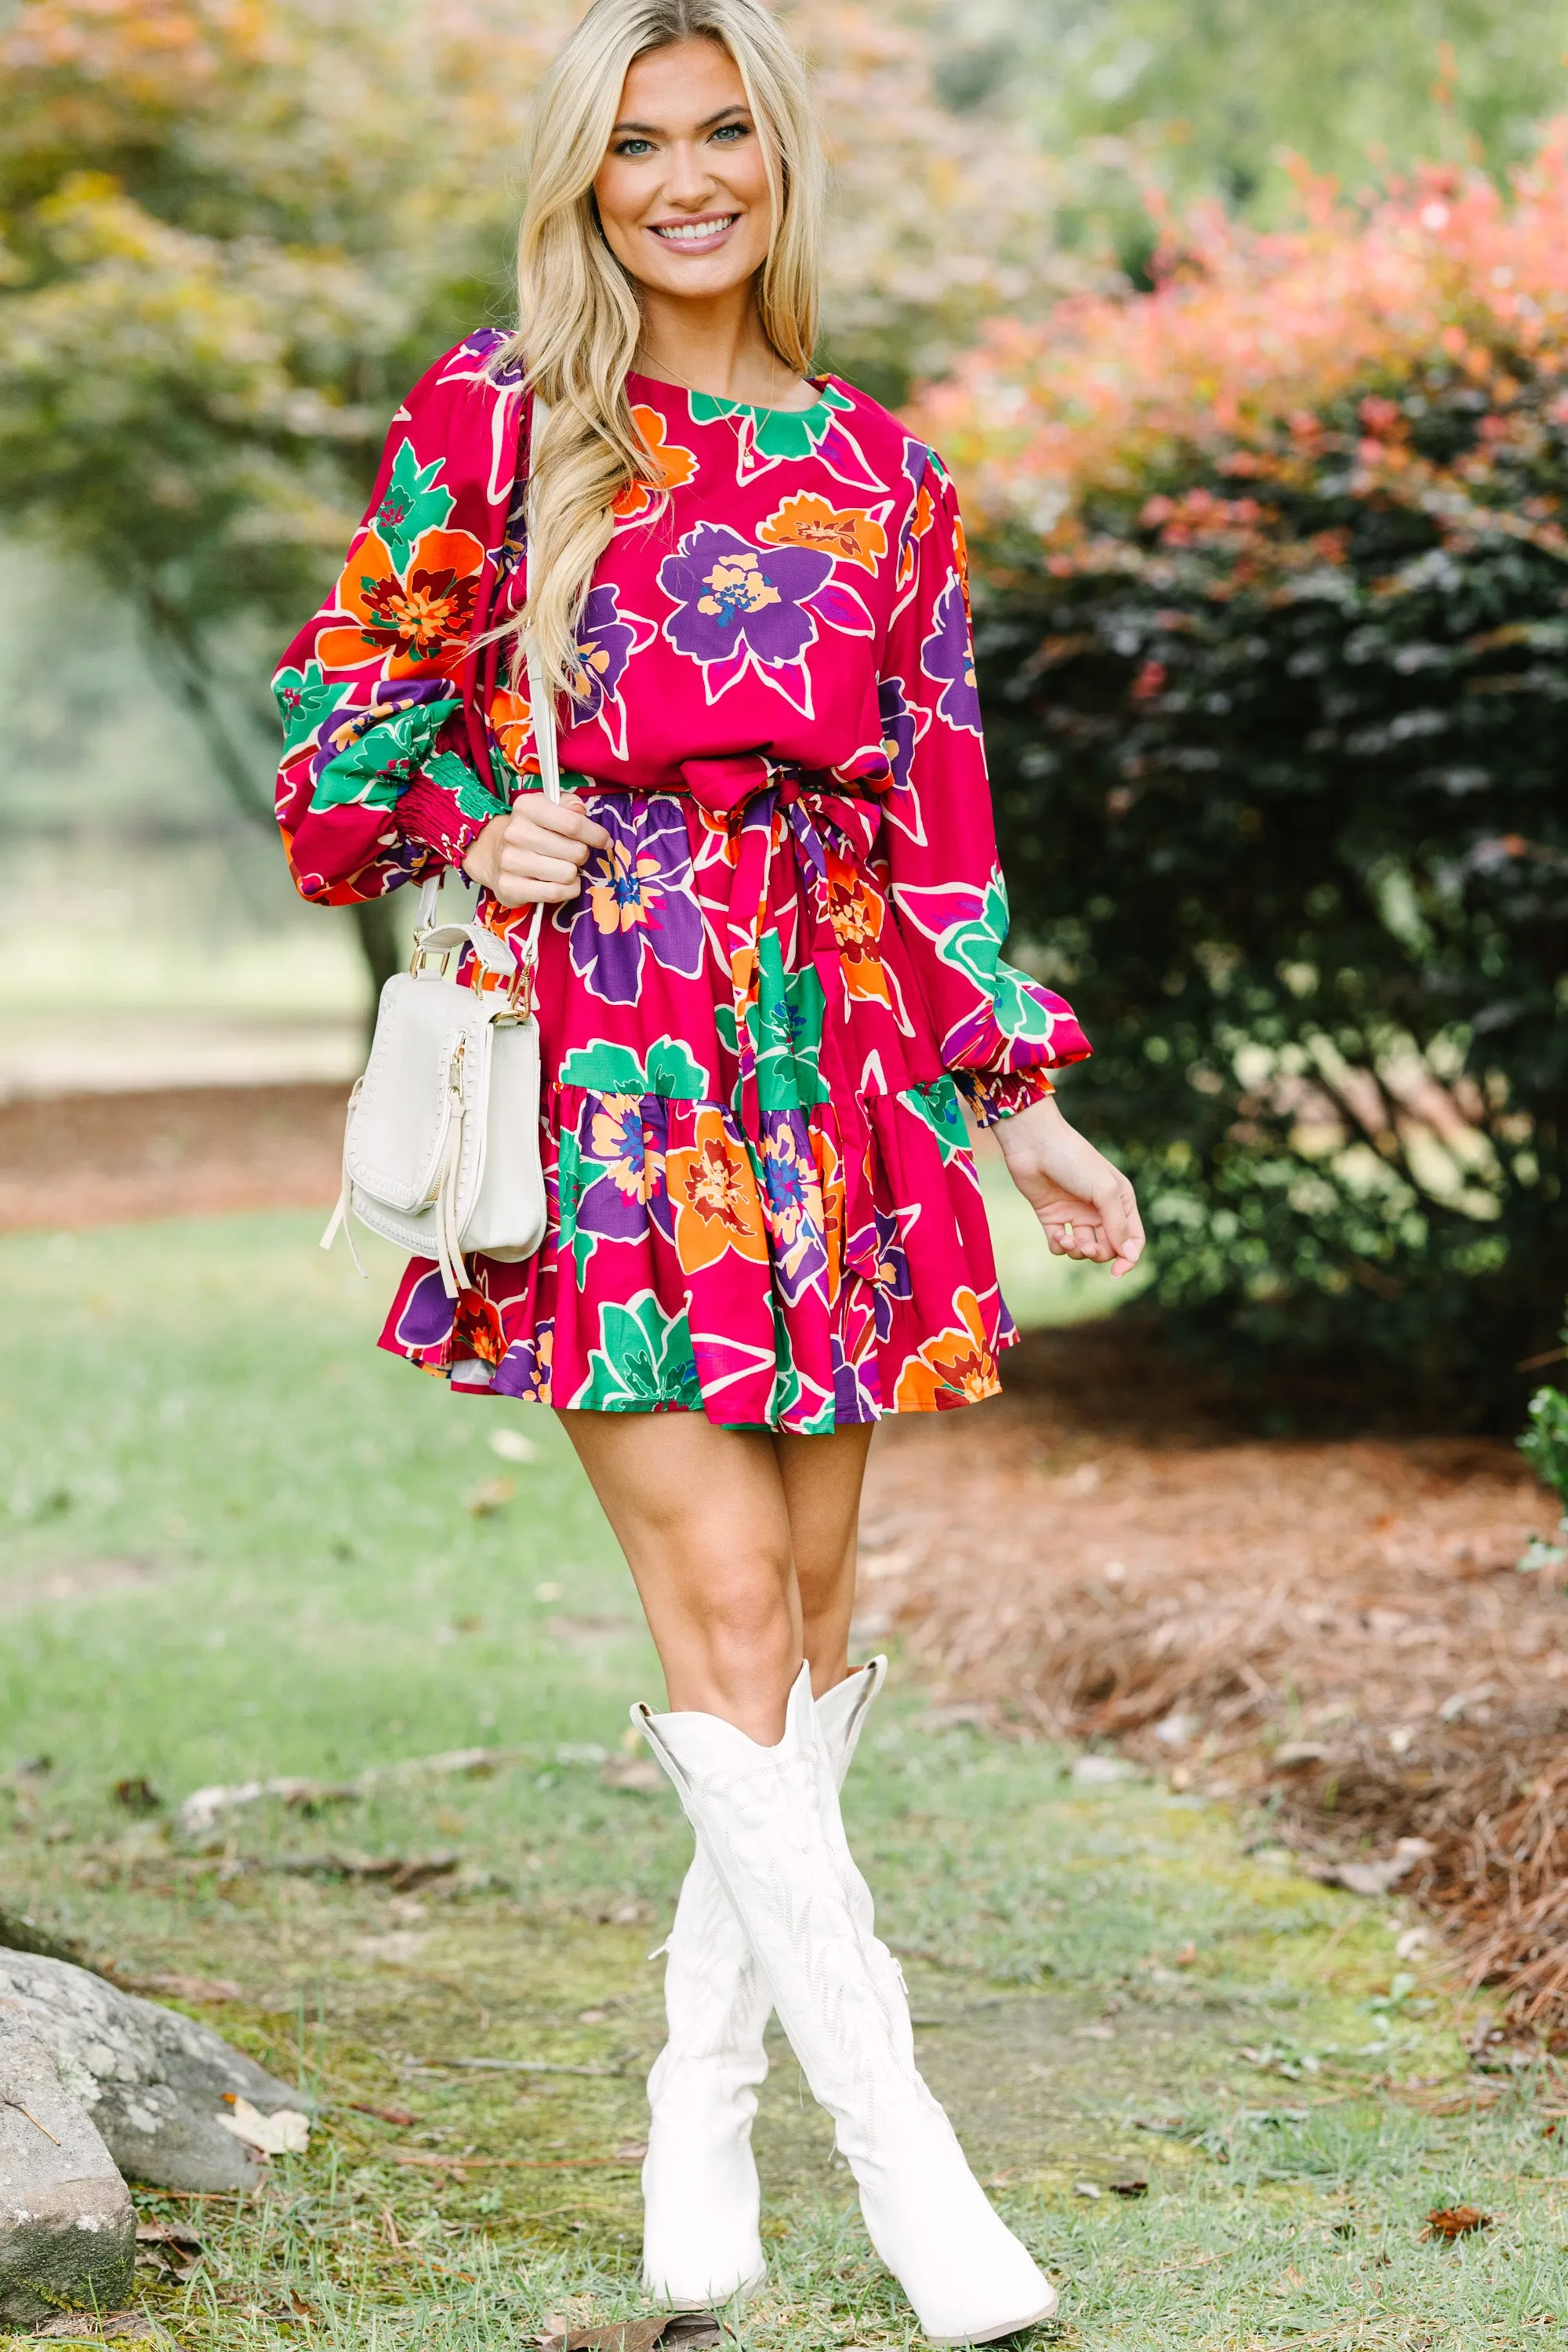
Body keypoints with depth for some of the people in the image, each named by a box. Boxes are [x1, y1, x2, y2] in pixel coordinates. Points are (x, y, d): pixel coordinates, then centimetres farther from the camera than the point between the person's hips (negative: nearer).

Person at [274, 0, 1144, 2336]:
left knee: (814, 1600, 5)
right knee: (721, 1592, -10)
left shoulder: (877, 473, 12)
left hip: (837, 1061, 4)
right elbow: (348, 713, 9)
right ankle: (901, 2153, -6)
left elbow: (941, 814, 13)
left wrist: (1024, 1102, 10)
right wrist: (468, 836, -9)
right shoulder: (487, 422, 3)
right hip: (603, 1049, -4)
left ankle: (706, 2103, 19)